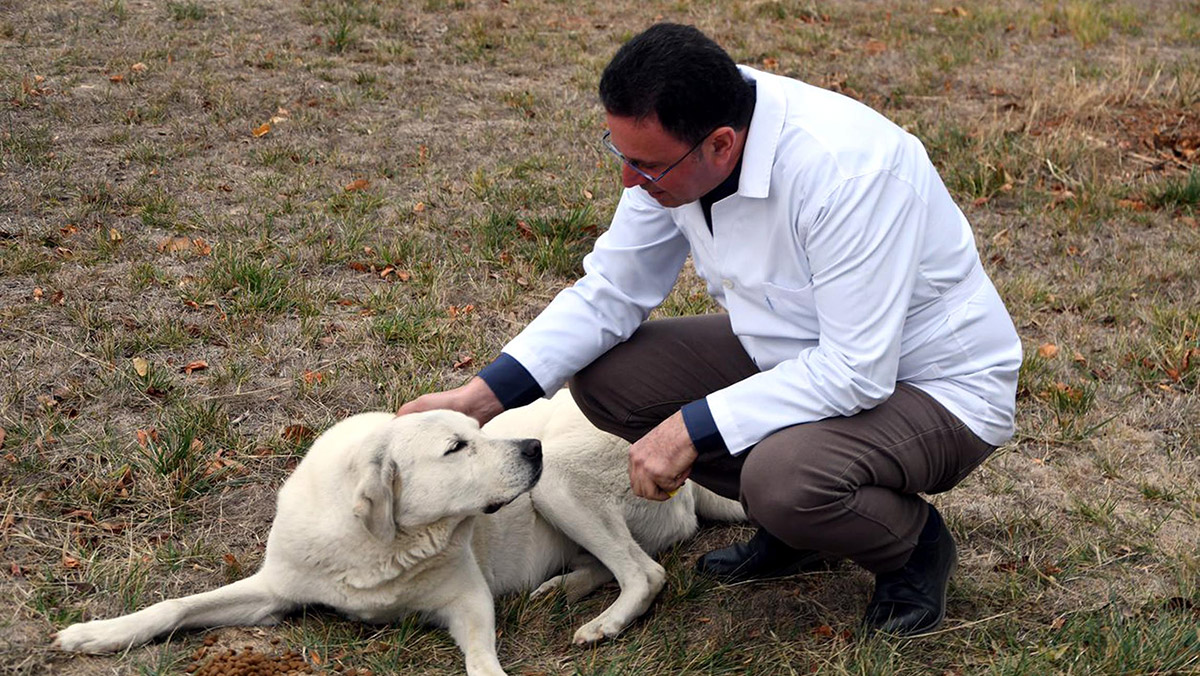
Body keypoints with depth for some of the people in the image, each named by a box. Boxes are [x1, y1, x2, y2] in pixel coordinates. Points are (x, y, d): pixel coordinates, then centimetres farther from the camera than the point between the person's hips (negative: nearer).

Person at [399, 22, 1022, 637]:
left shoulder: (846, 168, -35)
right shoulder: (671, 144, -12)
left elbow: (858, 372, -33)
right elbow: (610, 292, -1)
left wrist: (691, 428, -30)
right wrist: (480, 396, -11)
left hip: (936, 387, -7)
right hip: (794, 351, 8)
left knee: (783, 478, -36)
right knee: (603, 373, -6)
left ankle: (914, 543, 0)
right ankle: (794, 527, 10)